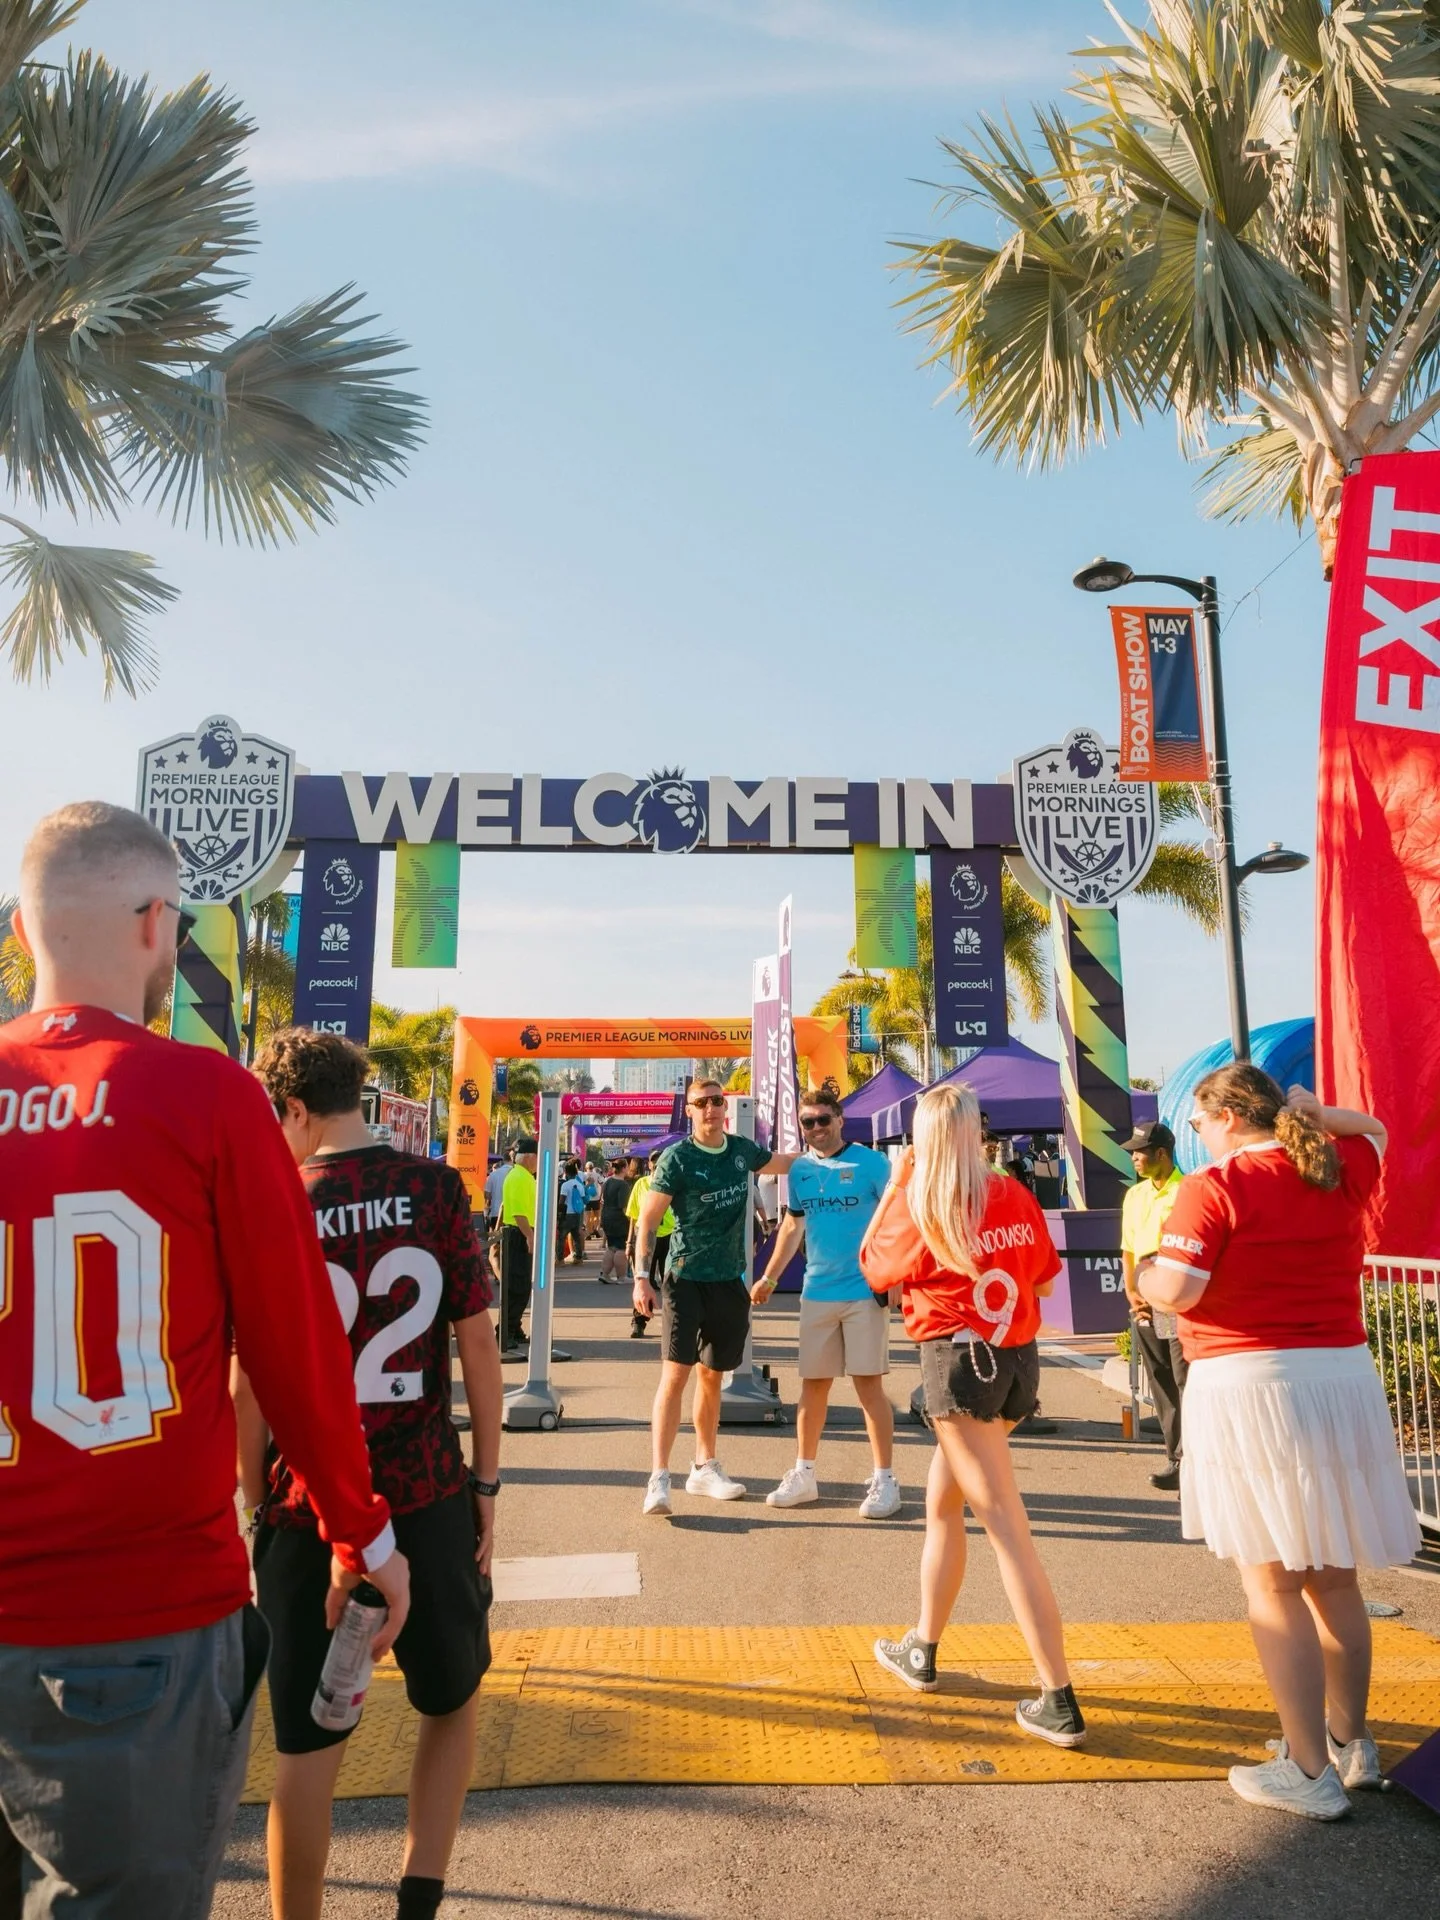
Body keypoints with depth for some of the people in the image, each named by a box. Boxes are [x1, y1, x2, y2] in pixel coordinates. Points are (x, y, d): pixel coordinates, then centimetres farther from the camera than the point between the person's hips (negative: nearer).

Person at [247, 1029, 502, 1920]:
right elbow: (479, 1346, -6)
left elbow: (251, 1389, -4)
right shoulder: (437, 1188, -6)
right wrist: (488, 1484, 3)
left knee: (309, 1748, 16)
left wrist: (258, 1506, 10)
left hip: (311, 1509, 0)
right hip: (428, 1496, 1)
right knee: (454, 1700, 24)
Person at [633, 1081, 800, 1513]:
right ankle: (659, 1478, -7)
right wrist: (642, 1276, -15)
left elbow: (785, 1162, 26)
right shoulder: (677, 1158, -10)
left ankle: (704, 1467, 28)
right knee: (675, 1373, -11)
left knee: (712, 1375, 15)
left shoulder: (743, 1150, 5)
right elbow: (648, 1219, -8)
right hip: (686, 1279, -5)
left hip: (730, 1281, 5)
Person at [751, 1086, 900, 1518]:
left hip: (866, 1291, -5)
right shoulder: (800, 1170, 8)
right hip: (816, 1292, 5)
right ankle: (803, 1475, 23)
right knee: (813, 1385, 11)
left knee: (869, 1384, 0)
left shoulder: (870, 1163, -7)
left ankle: (884, 1481, 12)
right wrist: (769, 1278, 18)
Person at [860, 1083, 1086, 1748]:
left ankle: (1059, 1701, 1)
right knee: (942, 1504, 22)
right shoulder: (1014, 1194, 2)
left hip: (958, 1359, -6)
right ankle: (921, 1649, 36)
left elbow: (872, 1265, 8)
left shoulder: (919, 1205, -10)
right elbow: (1043, 1283, 11)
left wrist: (894, 1184, 7)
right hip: (1020, 1358, 6)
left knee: (1006, 1525, -3)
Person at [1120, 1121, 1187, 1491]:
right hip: (1144, 1306, 7)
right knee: (1162, 1388, 12)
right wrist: (1131, 1292, 6)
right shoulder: (1134, 1195, 13)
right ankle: (1177, 1459, 21)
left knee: (1186, 1385, -6)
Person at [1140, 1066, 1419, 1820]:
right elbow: (1374, 1130, 30)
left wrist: (1146, 1273, 0)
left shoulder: (1213, 1187, -12)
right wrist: (1315, 1113, 15)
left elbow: (1177, 1289, -20)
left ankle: (1310, 1772, 11)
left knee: (1274, 1585, 5)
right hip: (1343, 1378, 7)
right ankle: (1349, 1740, 34)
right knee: (1334, 1577, 20)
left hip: (1248, 1386, -6)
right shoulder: (1341, 1171, 7)